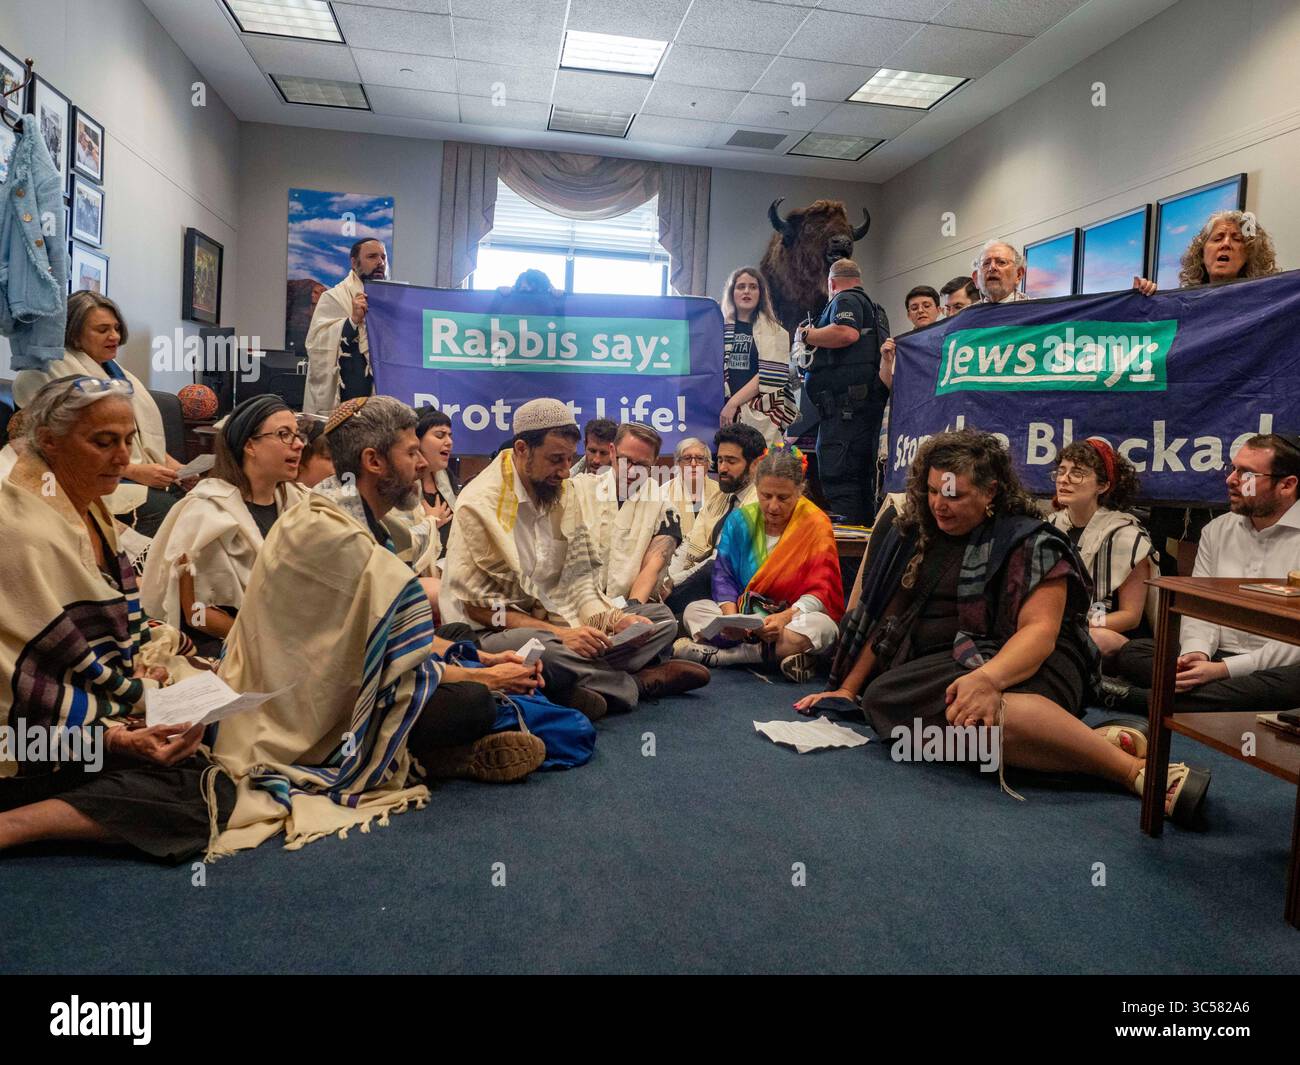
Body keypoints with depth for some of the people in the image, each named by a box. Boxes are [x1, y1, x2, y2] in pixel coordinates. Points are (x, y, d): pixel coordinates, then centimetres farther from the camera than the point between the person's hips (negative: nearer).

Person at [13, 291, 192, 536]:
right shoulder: (61, 376, 0)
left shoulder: (116, 372, 24)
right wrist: (135, 471, -17)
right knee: (168, 510, -33)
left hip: (149, 476, 7)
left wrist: (170, 463, 4)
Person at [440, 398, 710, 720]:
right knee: (532, 647, -40)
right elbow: (479, 607, -16)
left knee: (660, 617, -1)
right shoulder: (479, 505, -14)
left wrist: (613, 618, -13)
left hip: (561, 621, 7)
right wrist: (559, 633, -23)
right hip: (500, 631, -6)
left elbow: (579, 576, 7)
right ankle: (638, 683, -16)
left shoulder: (563, 493, 7)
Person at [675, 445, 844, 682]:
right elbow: (723, 575, 1)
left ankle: (716, 655, -29)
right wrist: (730, 613, -21)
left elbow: (821, 591, -12)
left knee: (821, 627, -36)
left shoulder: (816, 526, -6)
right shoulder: (740, 520, 3)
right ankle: (781, 652, -30)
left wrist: (786, 616, -30)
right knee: (694, 611, -19)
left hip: (795, 616, -2)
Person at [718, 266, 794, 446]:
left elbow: (770, 376, -3)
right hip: (721, 413, 2)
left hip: (759, 417, -2)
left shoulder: (774, 332, 8)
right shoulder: (720, 328, 16)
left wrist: (734, 402, -10)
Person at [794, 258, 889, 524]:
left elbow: (847, 332, -21)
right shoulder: (873, 307, 30)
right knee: (862, 476, 12)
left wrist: (807, 335, -7)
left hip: (847, 401, -10)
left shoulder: (845, 300, -1)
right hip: (870, 400, 10)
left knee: (837, 475, -15)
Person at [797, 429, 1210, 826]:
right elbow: (886, 617, 18)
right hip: (934, 667, 5)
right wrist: (848, 689, 12)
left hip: (1020, 663, -5)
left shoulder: (1029, 542, -2)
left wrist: (987, 677, -34)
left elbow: (1040, 629, -14)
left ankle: (1141, 771, -35)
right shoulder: (910, 535, 16)